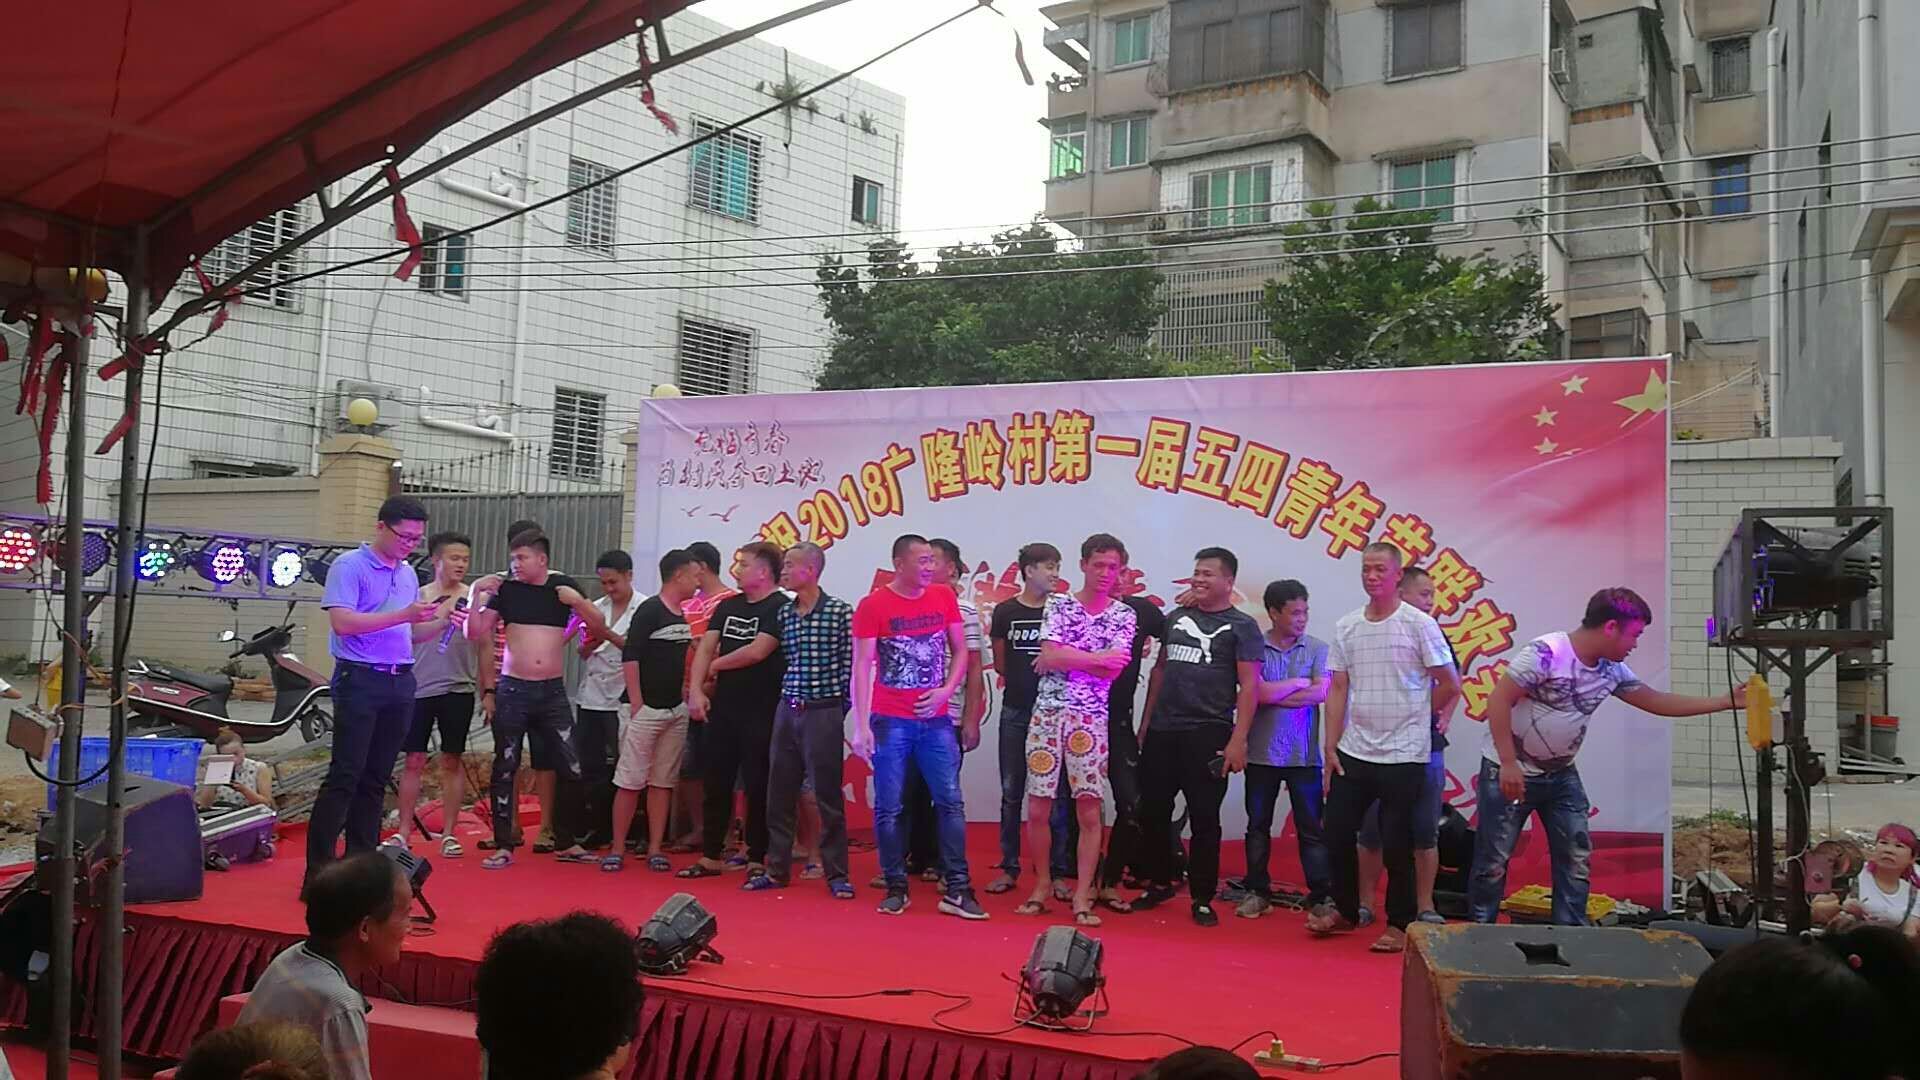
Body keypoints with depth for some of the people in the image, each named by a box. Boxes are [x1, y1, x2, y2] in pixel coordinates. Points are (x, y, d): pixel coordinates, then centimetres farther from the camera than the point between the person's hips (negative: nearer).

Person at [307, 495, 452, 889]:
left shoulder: (409, 574, 16)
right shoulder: (349, 566, -6)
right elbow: (342, 622, -19)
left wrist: (442, 622, 3)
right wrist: (403, 614, -22)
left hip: (400, 682, 7)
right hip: (360, 680, -7)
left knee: (376, 778, 10)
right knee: (344, 776, -8)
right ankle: (319, 866, -5)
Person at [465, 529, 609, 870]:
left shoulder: (563, 586, 3)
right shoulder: (506, 589, 0)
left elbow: (599, 626, 5)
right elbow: (475, 632, 0)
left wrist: (577, 601, -11)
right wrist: (477, 594, -12)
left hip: (552, 691, 1)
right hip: (513, 689, -1)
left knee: (570, 767, 2)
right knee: (505, 767, 3)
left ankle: (565, 842, 15)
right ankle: (504, 845, 12)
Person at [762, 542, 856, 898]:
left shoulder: (840, 611, -7)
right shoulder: (783, 614, 8)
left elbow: (849, 665, -6)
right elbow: (779, 661, 14)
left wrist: (842, 709, -6)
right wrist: (786, 698, 7)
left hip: (823, 712, -5)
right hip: (787, 711, 5)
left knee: (828, 796, 0)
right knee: (779, 793, 9)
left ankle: (837, 874, 8)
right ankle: (776, 868, 20)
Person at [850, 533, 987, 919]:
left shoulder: (944, 597, 5)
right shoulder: (873, 605, -6)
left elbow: (961, 651, 11)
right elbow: (862, 666, -7)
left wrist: (947, 690, -6)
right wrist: (861, 725, -12)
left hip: (936, 720, 3)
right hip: (889, 721, -3)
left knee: (950, 802, 1)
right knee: (889, 808, 3)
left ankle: (957, 890, 6)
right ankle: (896, 888, 15)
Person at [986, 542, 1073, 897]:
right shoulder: (1005, 611, 3)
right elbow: (1000, 665, 9)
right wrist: (1028, 676, 2)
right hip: (1016, 711, 0)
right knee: (1012, 793, 5)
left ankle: (1057, 871, 8)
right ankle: (1009, 868, 14)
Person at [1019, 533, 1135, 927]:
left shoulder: (1124, 615, 6)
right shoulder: (1058, 604, 5)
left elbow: (1113, 671, -6)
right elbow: (1049, 656, -9)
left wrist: (1063, 658, -5)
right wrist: (1098, 658, -9)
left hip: (1091, 721, 0)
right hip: (1046, 714, 0)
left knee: (1090, 810, -2)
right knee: (1038, 809, 3)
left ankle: (1082, 897, 6)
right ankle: (1042, 885, 20)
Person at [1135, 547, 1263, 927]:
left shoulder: (1241, 626, -1)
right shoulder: (1176, 617, 13)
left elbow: (1249, 685, -7)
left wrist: (1238, 739, -15)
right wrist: (1145, 724, 13)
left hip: (1208, 735, -5)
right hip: (1162, 732, 5)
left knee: (1204, 818, 2)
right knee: (1153, 812, 10)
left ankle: (1202, 899, 13)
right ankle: (1160, 884, 27)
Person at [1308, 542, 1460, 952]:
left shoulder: (1419, 624, -7)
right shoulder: (1346, 626, 5)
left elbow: (1450, 685, -2)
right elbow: (1337, 690, 7)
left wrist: (1414, 716, 6)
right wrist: (1330, 749, 3)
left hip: (1403, 756, -4)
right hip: (1353, 752, 4)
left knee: (1397, 844, 2)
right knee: (1337, 832, 9)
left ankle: (1399, 924, 17)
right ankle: (1345, 910, 28)